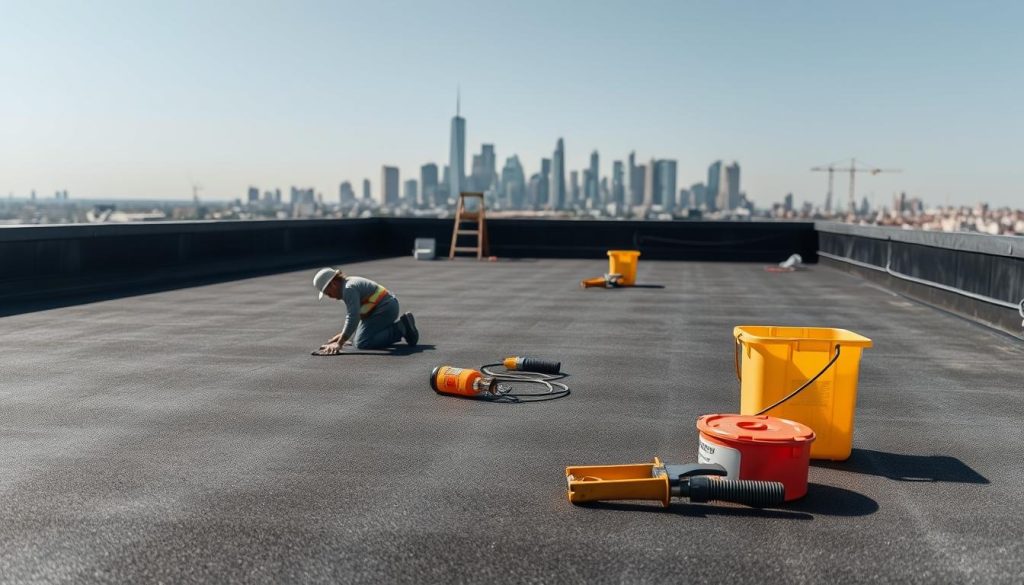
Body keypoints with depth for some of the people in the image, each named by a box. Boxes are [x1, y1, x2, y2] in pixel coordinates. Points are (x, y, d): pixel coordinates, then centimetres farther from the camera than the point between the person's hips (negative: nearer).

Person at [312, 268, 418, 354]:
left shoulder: (349, 288, -19)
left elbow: (353, 318, -28)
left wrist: (339, 343, -27)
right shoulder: (349, 283, 14)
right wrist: (343, 334, 23)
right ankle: (402, 324, 12)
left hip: (385, 309, -11)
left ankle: (400, 328, -12)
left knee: (361, 343, -16)